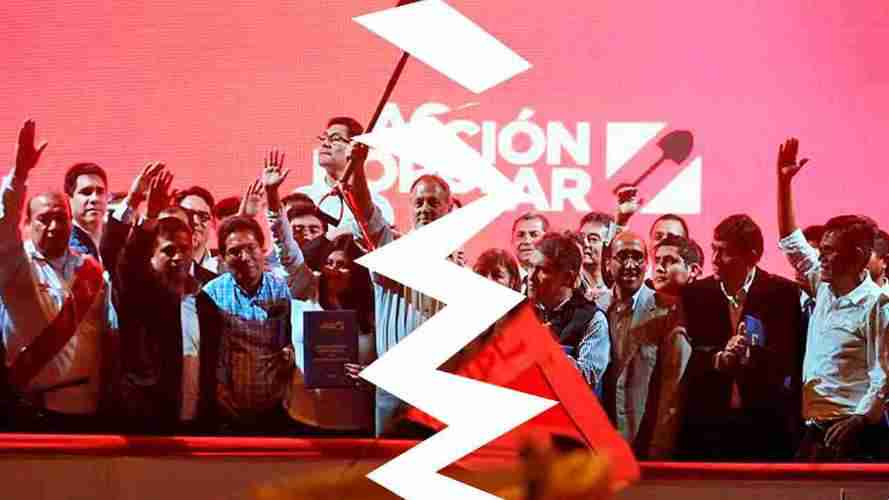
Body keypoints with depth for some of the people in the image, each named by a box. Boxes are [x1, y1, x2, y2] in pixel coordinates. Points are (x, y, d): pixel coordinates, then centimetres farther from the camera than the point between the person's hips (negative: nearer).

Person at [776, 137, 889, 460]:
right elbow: (791, 243, 16)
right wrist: (784, 183, 11)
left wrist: (859, 422, -19)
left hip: (853, 433, -8)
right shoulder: (825, 289, 11)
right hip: (814, 431, 8)